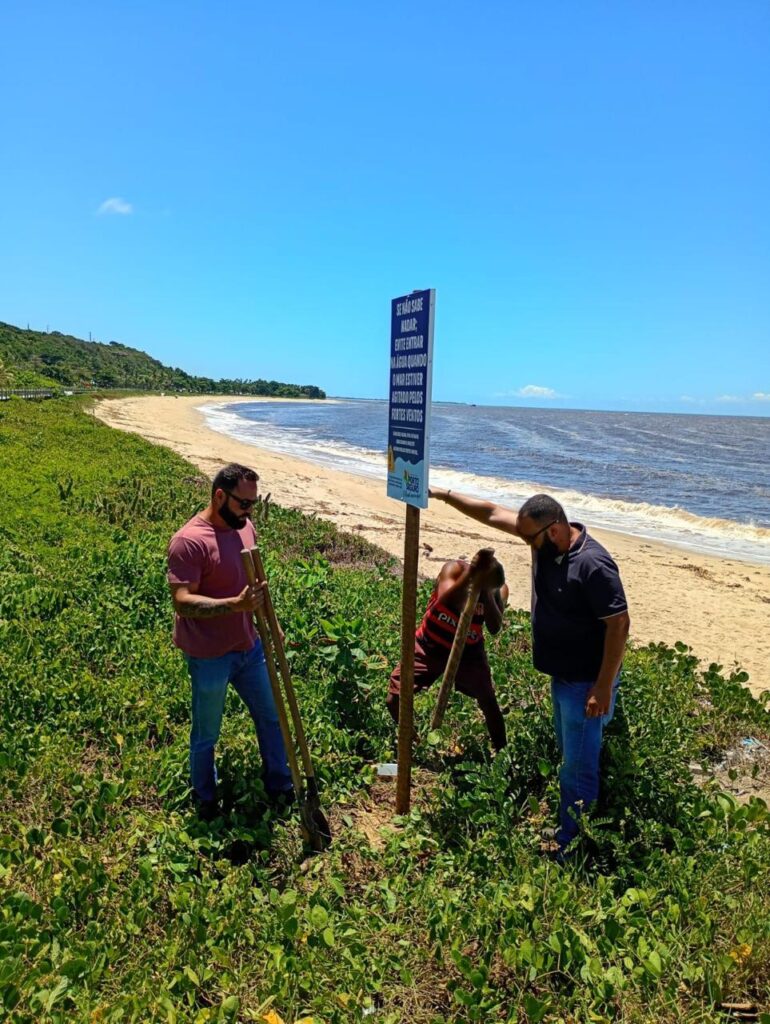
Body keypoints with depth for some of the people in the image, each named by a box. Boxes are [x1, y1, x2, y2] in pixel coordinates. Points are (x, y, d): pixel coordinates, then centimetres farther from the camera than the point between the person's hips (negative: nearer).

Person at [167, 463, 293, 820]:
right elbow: (182, 602, -27)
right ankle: (205, 801, 38)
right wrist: (235, 604, -39)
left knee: (270, 717, 19)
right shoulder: (189, 541, -23)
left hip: (248, 647, 7)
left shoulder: (246, 528, 1)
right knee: (206, 736, 13)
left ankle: (280, 786, 40)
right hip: (209, 658, -7)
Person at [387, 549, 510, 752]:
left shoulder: (500, 590, -15)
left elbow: (495, 628, -31)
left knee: (489, 701, -7)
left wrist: (486, 590, -38)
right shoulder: (454, 568, -23)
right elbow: (445, 600, -43)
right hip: (429, 645, -1)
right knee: (395, 699, -4)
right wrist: (470, 573, -51)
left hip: (467, 651, 2)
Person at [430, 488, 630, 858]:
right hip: (561, 676, 9)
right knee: (569, 759, 22)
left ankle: (571, 847, 16)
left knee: (578, 768, 2)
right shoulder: (546, 540, -3)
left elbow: (619, 624, -24)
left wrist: (603, 688, -22)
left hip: (586, 684, -9)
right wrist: (444, 495, 1)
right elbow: (493, 514, 3)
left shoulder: (593, 564, -26)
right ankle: (565, 831, 38)